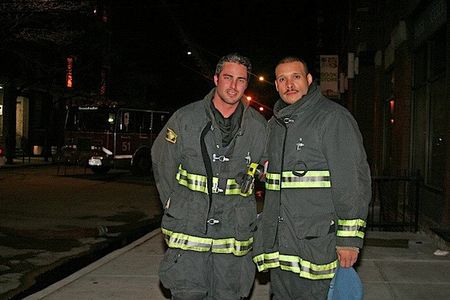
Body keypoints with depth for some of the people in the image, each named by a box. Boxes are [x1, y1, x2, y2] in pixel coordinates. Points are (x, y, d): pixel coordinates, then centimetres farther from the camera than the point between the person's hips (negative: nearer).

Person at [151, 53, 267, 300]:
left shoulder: (259, 127, 3)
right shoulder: (185, 118, -2)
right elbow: (162, 162, 7)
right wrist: (174, 205, 4)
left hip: (235, 233, 2)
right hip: (188, 228, -2)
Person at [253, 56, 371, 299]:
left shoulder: (333, 118, -7)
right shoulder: (274, 124, 17)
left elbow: (353, 181, -13)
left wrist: (349, 238, -16)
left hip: (317, 243, -7)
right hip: (278, 245, 7)